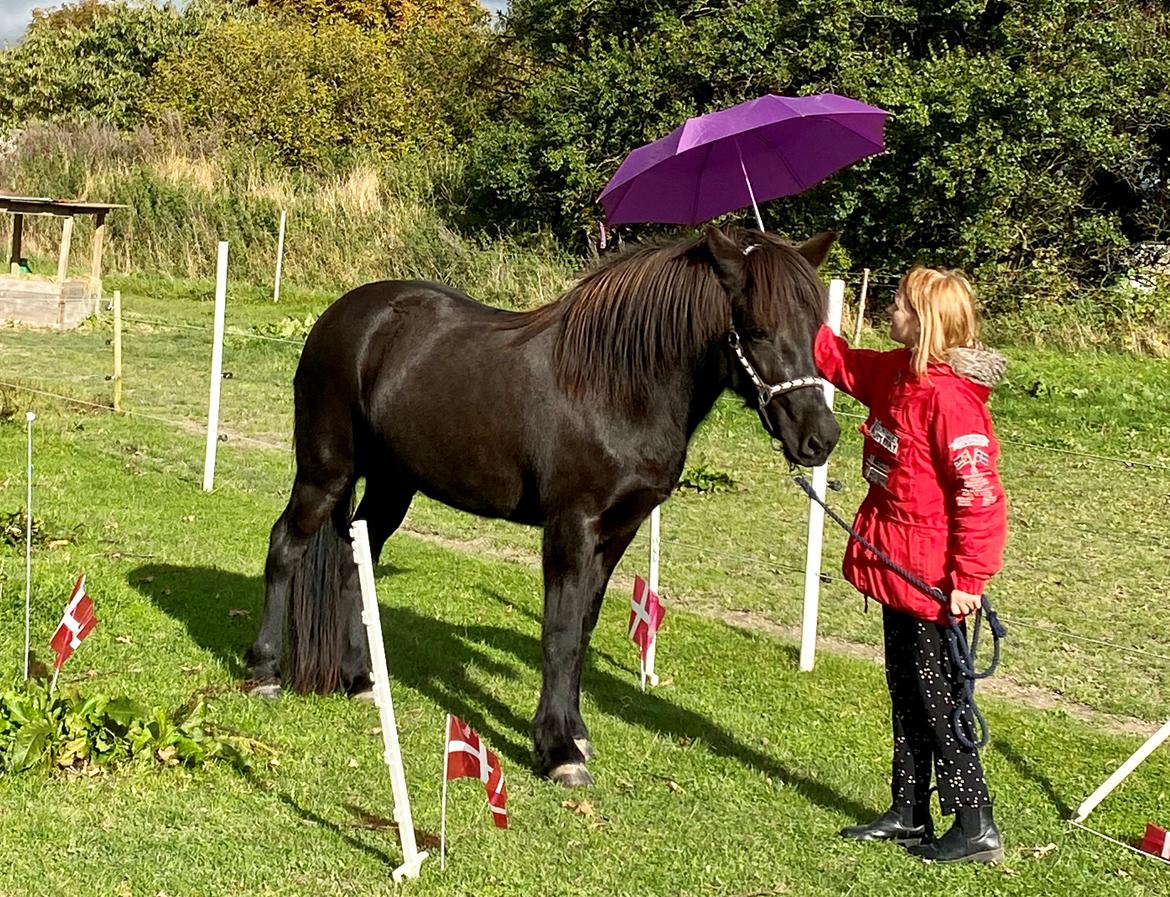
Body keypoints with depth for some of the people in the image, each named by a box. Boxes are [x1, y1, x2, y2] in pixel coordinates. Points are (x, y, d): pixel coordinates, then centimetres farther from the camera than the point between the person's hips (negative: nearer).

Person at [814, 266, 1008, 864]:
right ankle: (909, 814, 27)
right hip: (898, 568, 10)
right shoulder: (896, 373, 4)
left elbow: (981, 497, -24)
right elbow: (839, 360, 22)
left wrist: (968, 578, -23)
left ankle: (975, 829, 8)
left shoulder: (949, 398, -23)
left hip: (935, 581, -9)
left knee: (939, 703, -1)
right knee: (906, 696, 16)